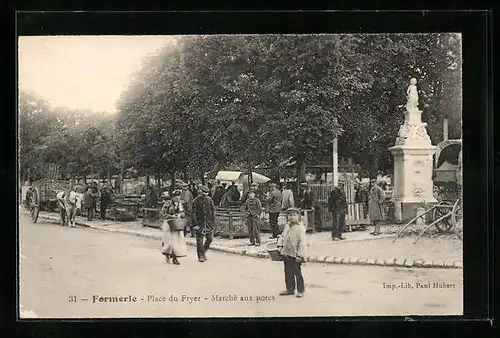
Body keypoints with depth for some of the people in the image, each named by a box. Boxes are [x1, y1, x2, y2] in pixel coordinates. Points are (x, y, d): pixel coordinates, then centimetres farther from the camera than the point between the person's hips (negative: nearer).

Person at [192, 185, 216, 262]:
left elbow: (213, 210, 12)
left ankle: (204, 251, 25)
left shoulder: (209, 200, 6)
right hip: (200, 222, -3)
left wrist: (213, 221, 5)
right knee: (199, 240, -3)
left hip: (208, 222, 3)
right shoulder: (196, 201, -5)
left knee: (210, 238, 1)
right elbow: (193, 213, -6)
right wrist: (195, 223, -12)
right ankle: (201, 256, 2)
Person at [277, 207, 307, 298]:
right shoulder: (287, 226, 8)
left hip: (295, 255, -7)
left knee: (297, 273, 3)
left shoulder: (300, 228, -13)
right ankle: (290, 289, 27)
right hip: (286, 254, 7)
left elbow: (302, 243, -16)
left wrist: (300, 255, -20)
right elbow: (282, 236, 21)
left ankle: (300, 290, 16)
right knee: (288, 273, 15)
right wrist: (280, 245, 6)